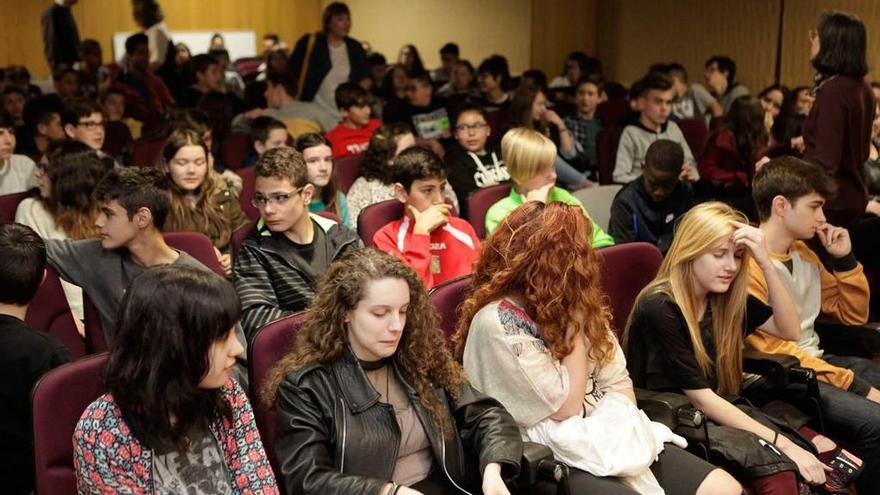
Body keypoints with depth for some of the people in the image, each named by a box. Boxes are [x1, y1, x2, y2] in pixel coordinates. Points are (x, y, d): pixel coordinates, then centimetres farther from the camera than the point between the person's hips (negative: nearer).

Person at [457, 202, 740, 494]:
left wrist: (615, 429, -11)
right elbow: (566, 406, -16)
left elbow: (617, 380, 7)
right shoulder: (498, 322, -17)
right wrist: (575, 321, -14)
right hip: (554, 459, -7)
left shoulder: (564, 303, 7)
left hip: (606, 436, 7)